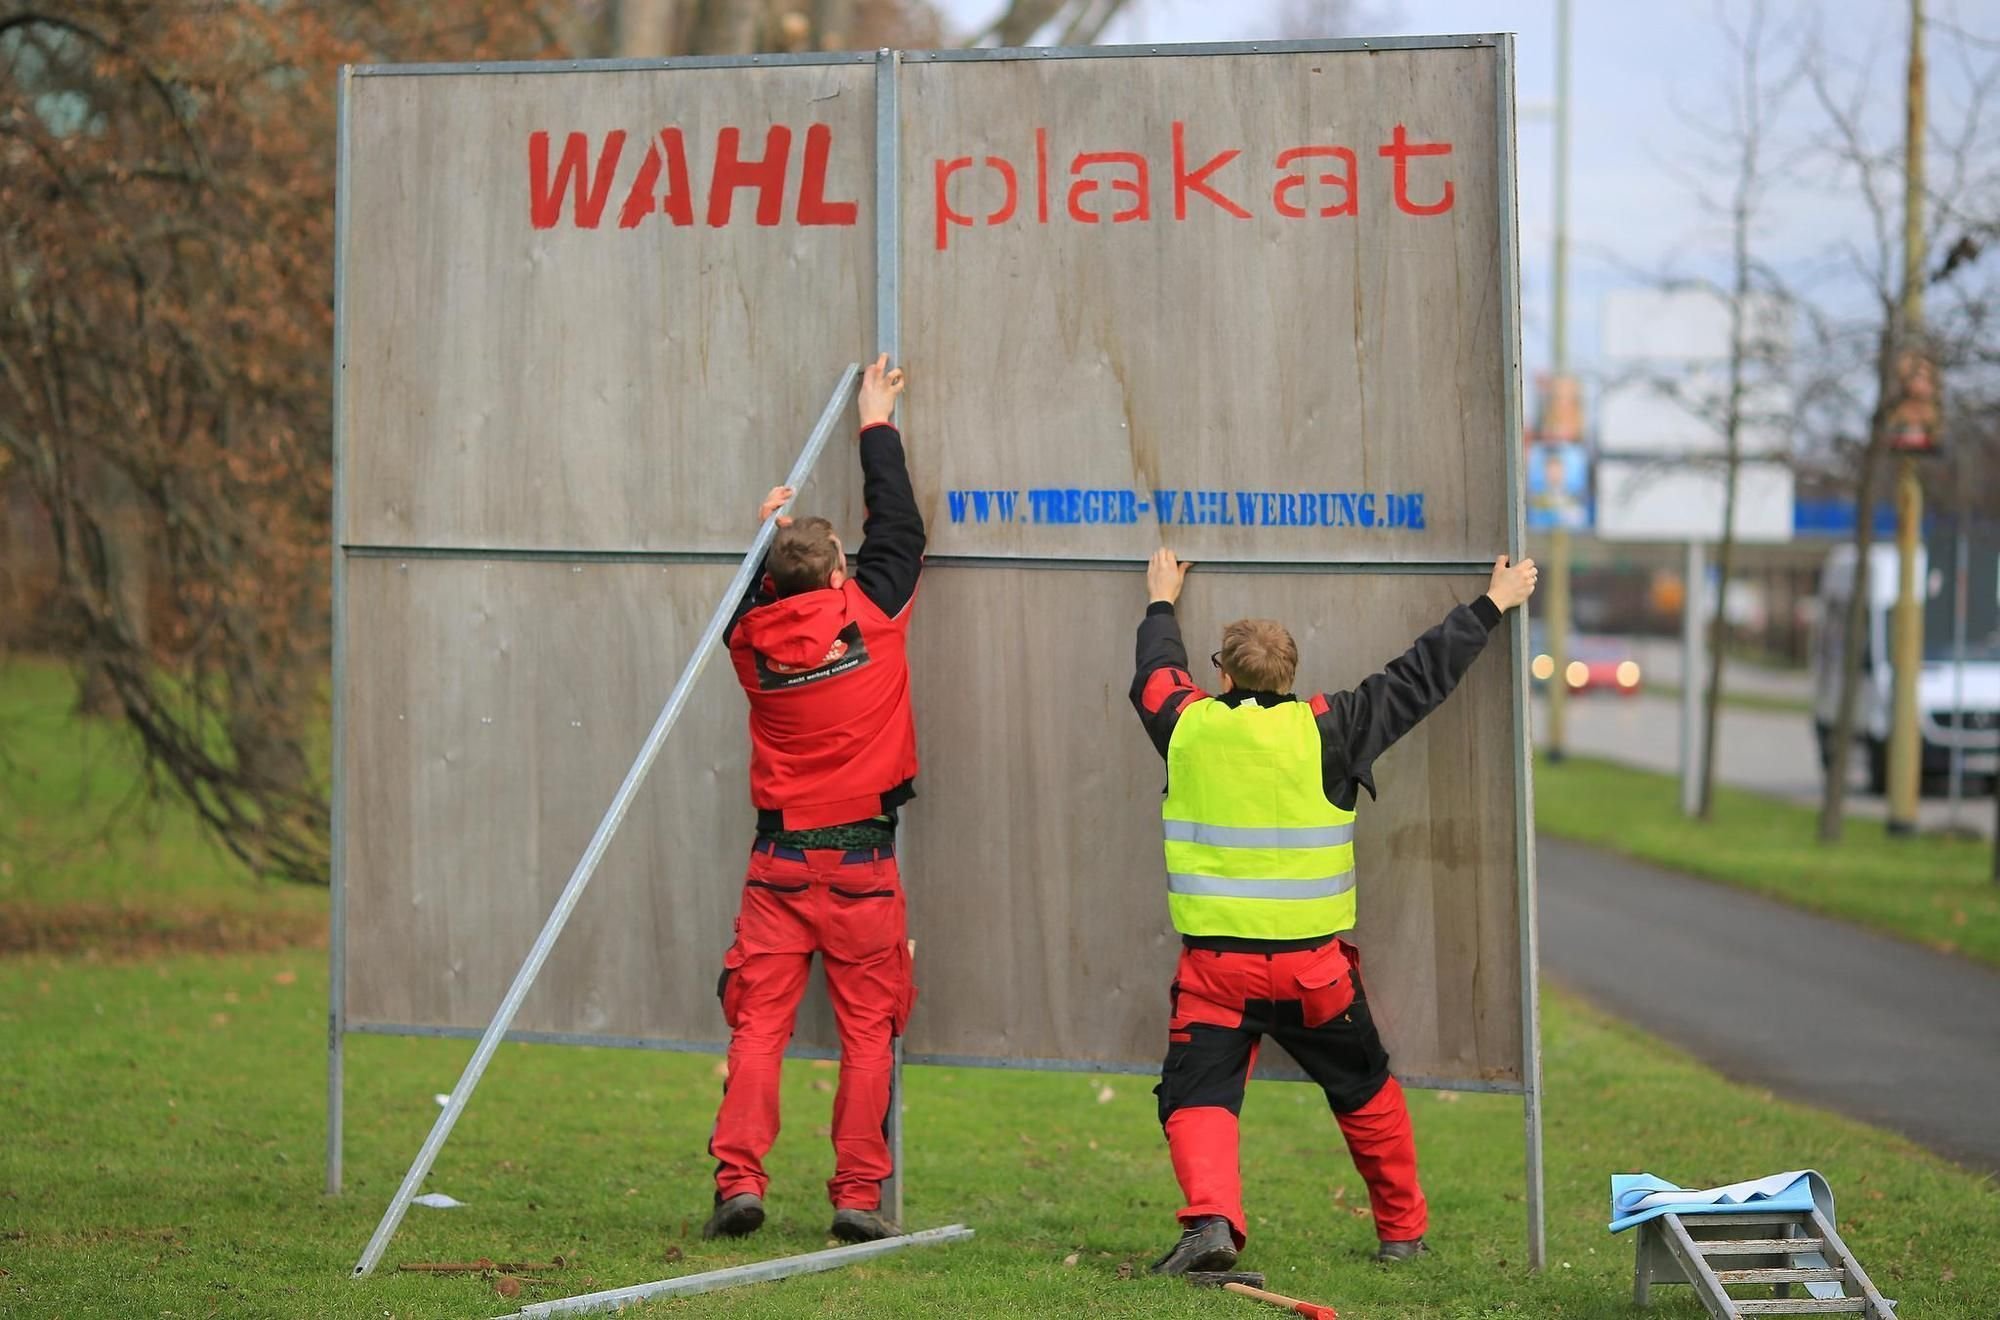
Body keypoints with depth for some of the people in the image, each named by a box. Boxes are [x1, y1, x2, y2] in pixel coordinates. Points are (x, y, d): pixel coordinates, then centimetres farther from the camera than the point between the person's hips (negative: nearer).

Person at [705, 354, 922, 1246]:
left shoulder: (753, 639, 0)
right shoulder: (869, 618, -5)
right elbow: (898, 530, 8)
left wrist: (766, 538, 32)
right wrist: (877, 424, 18)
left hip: (779, 862, 2)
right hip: (862, 862, -2)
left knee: (759, 1022, 3)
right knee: (867, 1030, 3)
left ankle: (739, 1178, -9)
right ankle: (858, 1196, -1)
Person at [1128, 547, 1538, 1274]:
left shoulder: (1189, 728, 0)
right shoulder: (1325, 729, -4)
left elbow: (1156, 675, 24)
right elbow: (1420, 678, 5)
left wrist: (1162, 606, 43)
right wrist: (1492, 606, 17)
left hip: (1214, 965, 0)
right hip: (1312, 965, 0)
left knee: (1197, 1097, 0)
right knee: (1365, 1092, 19)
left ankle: (1211, 1218, -25)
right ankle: (1402, 1231, 29)